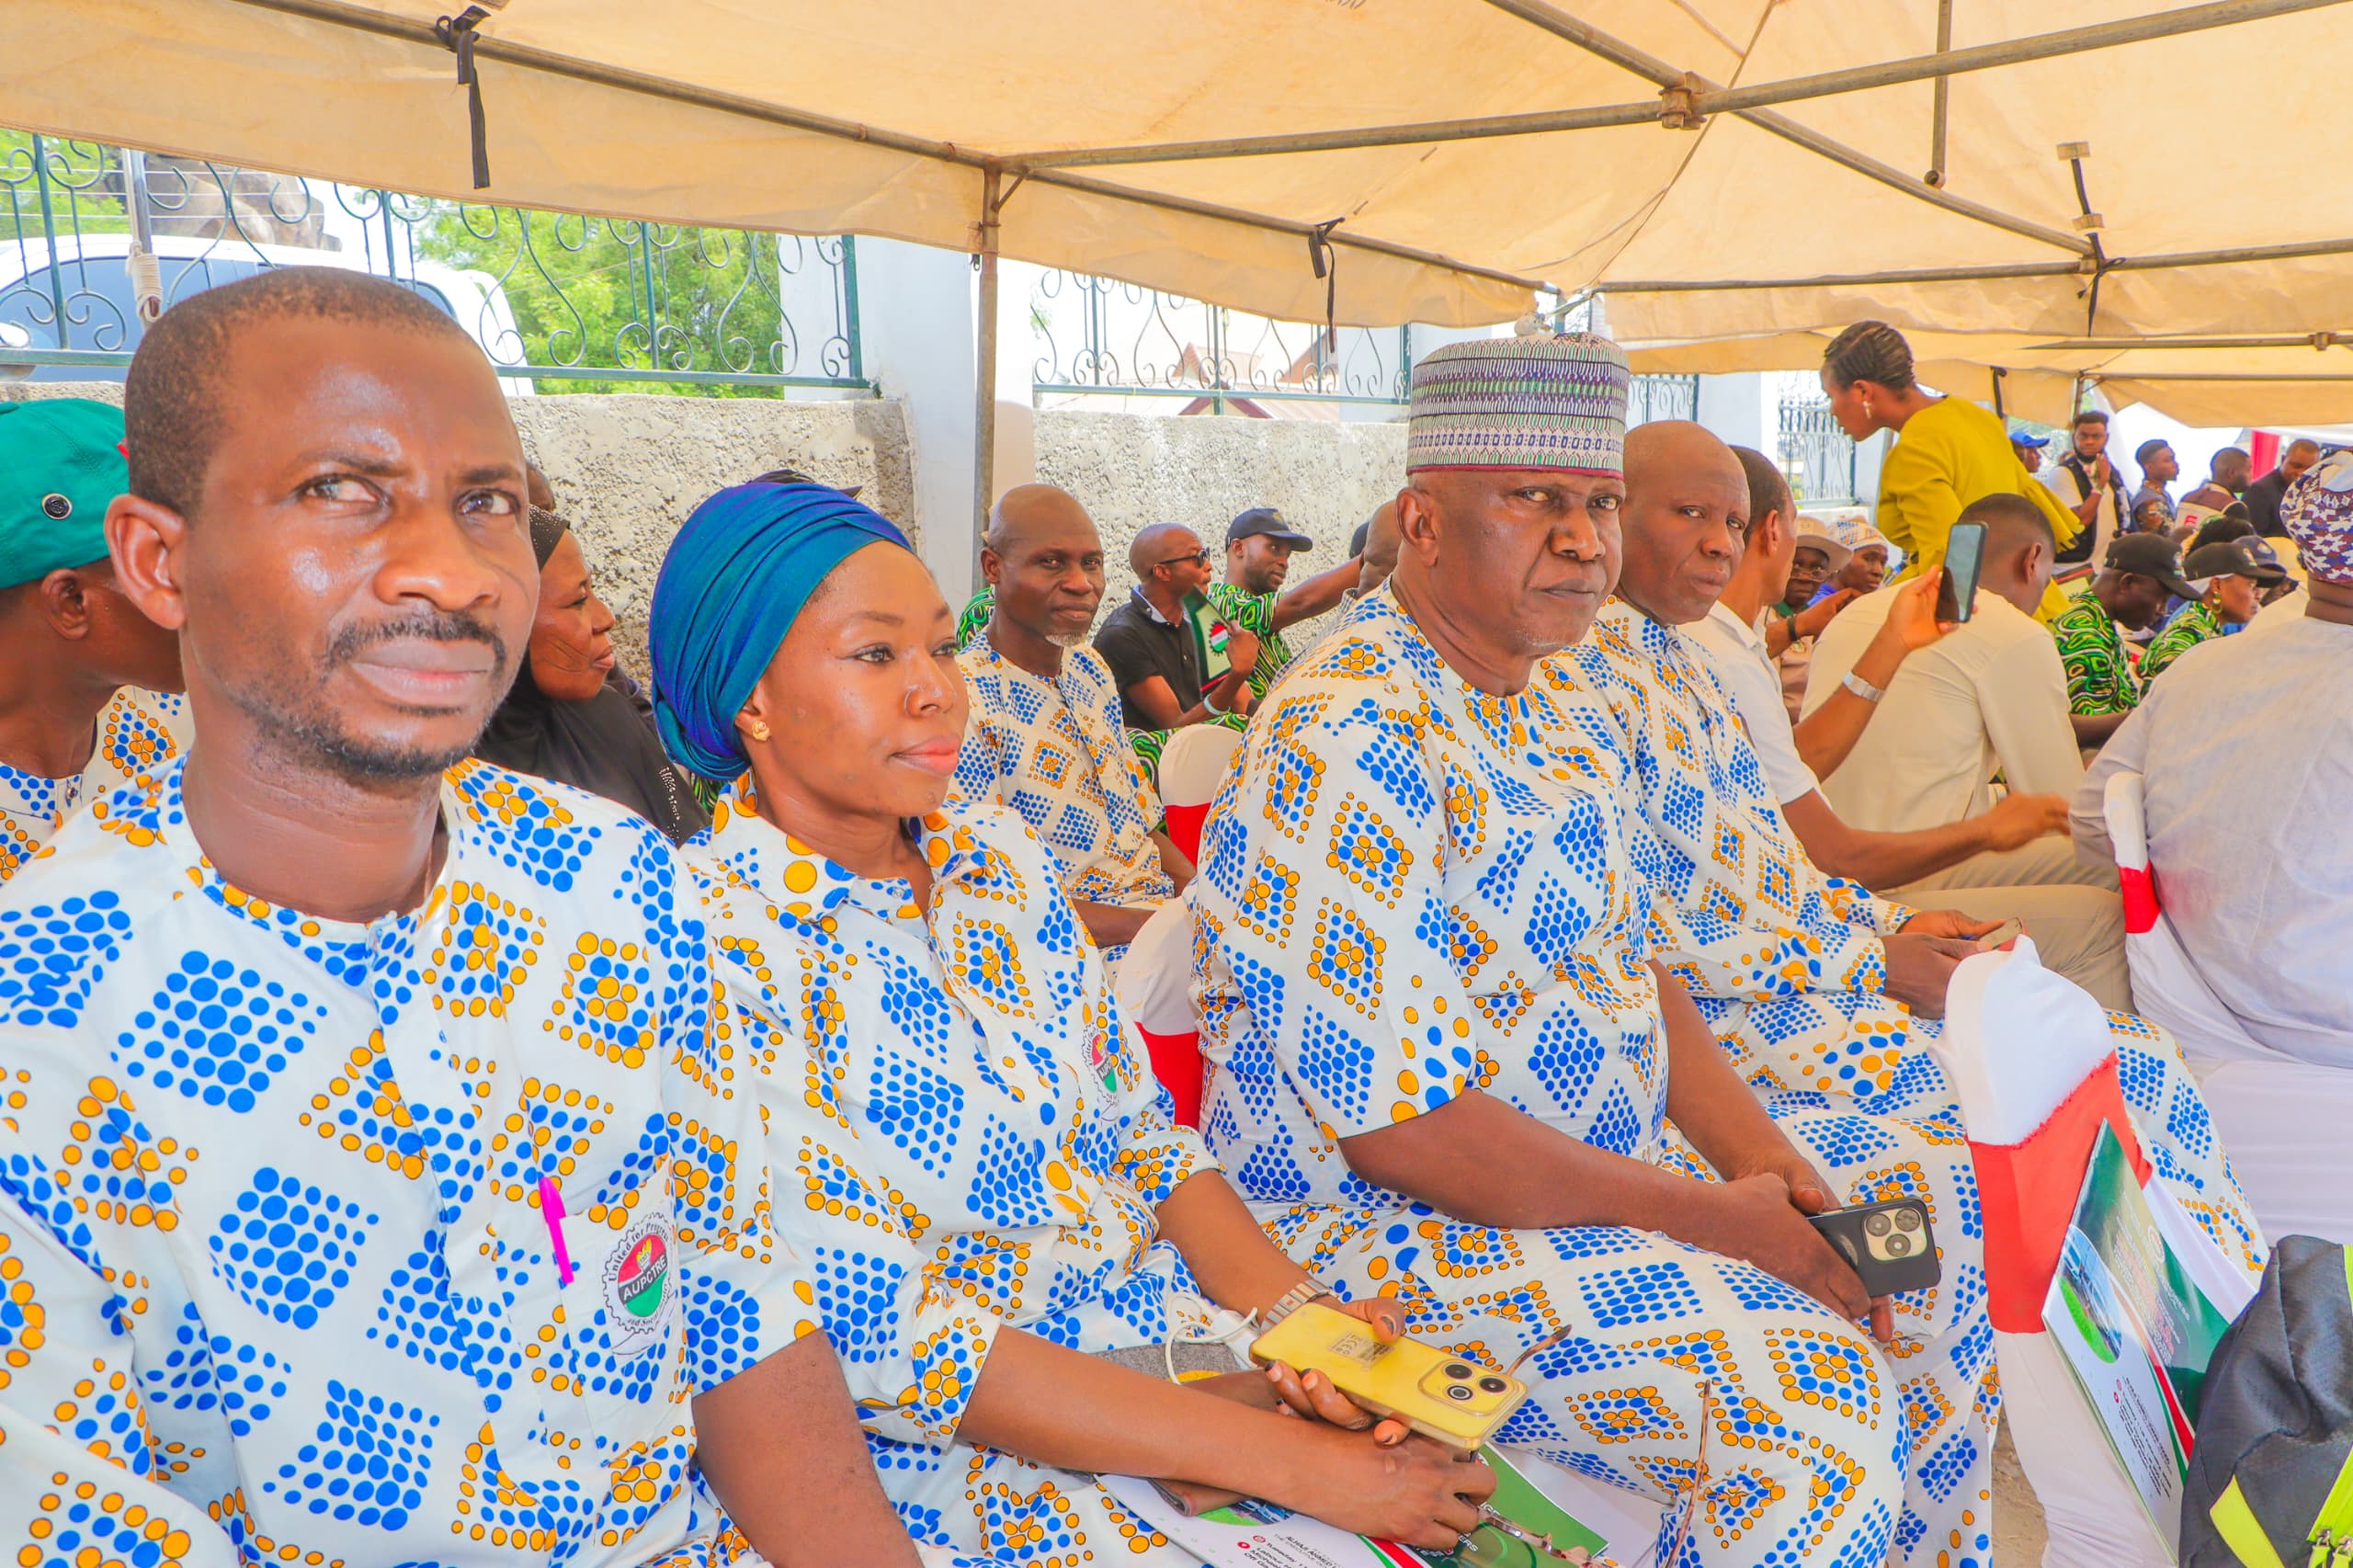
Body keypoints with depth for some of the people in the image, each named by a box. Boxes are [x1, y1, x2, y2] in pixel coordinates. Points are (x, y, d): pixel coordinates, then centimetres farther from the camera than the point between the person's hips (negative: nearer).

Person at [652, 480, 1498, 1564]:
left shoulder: (999, 854, 4)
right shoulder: (712, 951, -16)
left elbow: (1137, 1130, 9)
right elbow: (881, 1343, -19)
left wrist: (1288, 1305, -10)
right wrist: (1290, 1465, -19)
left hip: (1195, 1341, 6)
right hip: (979, 1462, -5)